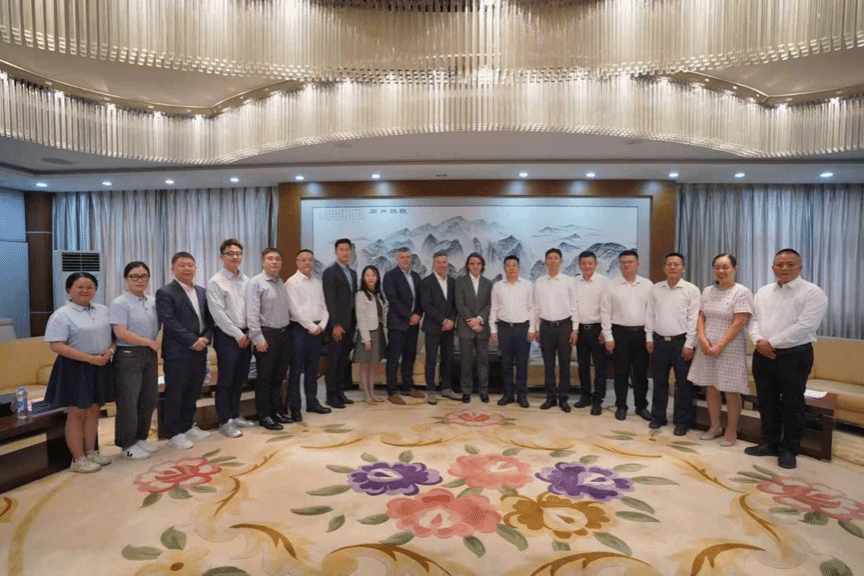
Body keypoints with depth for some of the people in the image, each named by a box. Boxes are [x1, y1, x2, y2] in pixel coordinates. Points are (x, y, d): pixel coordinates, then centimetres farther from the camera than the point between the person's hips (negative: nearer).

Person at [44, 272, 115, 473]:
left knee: (93, 410, 13)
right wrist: (90, 358, -21)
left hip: (101, 367, 6)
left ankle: (91, 452, 25)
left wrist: (111, 350, -9)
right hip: (75, 368, -6)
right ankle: (78, 459, 12)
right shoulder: (61, 315, -10)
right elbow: (57, 346, -17)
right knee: (77, 413, 2)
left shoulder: (103, 311, 8)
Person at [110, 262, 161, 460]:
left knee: (149, 400, 14)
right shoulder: (119, 303, -11)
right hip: (129, 356, -6)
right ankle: (127, 445, 17)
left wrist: (155, 347, 2)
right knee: (128, 402, 3)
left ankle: (141, 438, 30)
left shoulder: (153, 302, 8)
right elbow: (121, 334, -19)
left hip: (150, 355, 7)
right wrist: (150, 342, -12)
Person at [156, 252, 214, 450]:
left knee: (193, 392, 14)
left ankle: (188, 426, 29)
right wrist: (192, 340, -18)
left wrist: (205, 338, -5)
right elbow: (170, 322, -16)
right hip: (177, 352, -6)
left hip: (199, 351, 6)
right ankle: (174, 433, 15)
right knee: (175, 394, 3)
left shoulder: (202, 292, 14)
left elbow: (209, 319, 13)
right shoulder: (165, 292, -6)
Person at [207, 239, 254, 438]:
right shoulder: (216, 282, -8)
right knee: (225, 380, 3)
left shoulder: (246, 280, 9)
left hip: (245, 335, 6)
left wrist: (248, 333, 1)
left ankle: (235, 415, 28)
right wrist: (238, 335, -12)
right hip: (226, 336, -6)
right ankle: (225, 422, 14)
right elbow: (218, 314, -13)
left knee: (240, 379, 14)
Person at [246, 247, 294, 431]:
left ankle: (277, 411, 28)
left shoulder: (281, 283, 12)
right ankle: (264, 416, 15)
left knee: (279, 376, 16)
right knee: (264, 378, 3)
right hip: (267, 335, -7)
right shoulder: (255, 283, -9)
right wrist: (258, 338, -20)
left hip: (284, 333, 7)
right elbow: (252, 314, -15)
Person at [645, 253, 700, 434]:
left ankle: (682, 421, 16)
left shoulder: (691, 290, -4)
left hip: (681, 341, -3)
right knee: (659, 382, 11)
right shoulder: (655, 289, 6)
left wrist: (689, 344, -11)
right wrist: (649, 338, 5)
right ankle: (658, 417, 24)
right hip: (659, 341, 3)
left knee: (683, 384, 4)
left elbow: (694, 319, -7)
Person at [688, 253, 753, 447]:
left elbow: (738, 324, -15)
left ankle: (731, 431, 18)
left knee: (731, 392, 4)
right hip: (707, 348, 5)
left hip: (729, 349, -5)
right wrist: (702, 339, -7)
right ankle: (714, 427, 25)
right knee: (710, 388, 11)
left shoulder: (742, 292, -9)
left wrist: (720, 346, -17)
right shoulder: (707, 291, 9)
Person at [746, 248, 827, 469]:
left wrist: (772, 343, -16)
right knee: (767, 402, 13)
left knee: (792, 405, 4)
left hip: (794, 356, -5)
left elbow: (804, 326, -17)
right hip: (763, 354, 5)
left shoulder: (813, 293, -8)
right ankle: (770, 444, 26)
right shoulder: (763, 292, 12)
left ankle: (789, 450, 18)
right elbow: (754, 319, 9)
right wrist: (759, 341, -9)